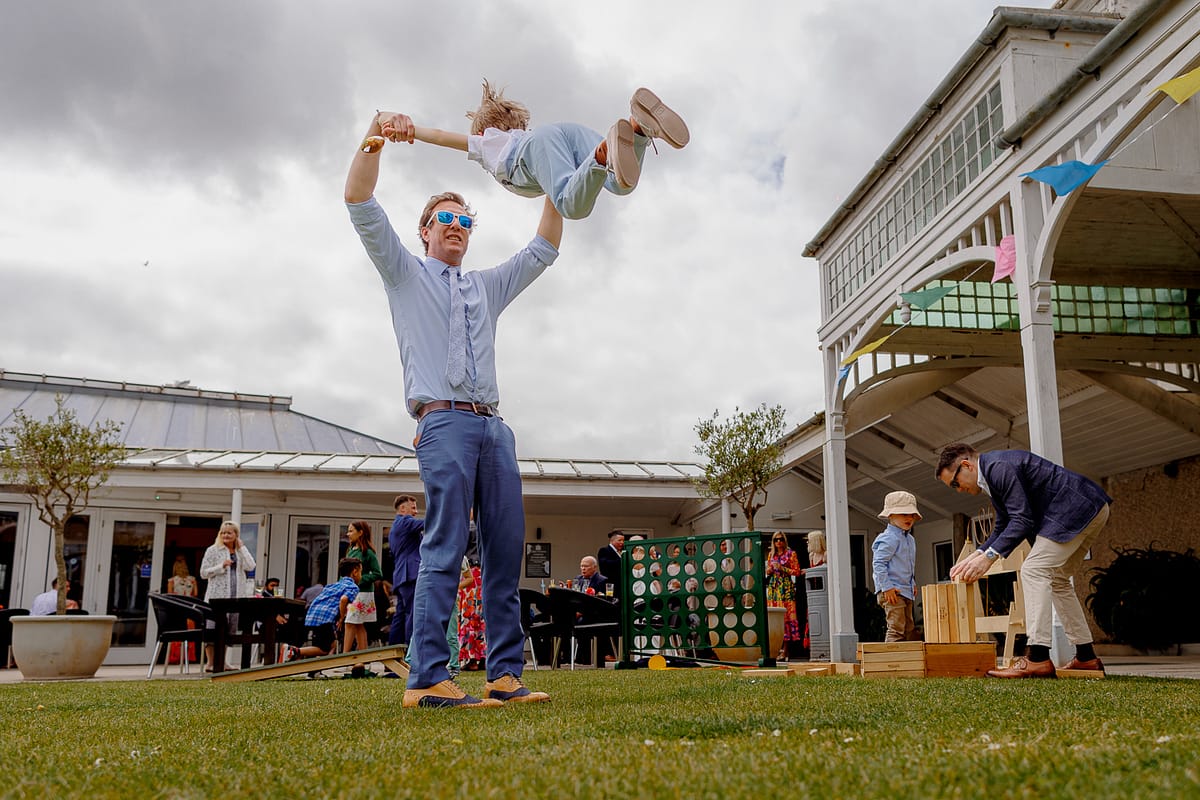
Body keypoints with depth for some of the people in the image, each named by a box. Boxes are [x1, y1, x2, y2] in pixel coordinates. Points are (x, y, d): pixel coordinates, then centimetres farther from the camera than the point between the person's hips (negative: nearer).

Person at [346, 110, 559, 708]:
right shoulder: (405, 274, 17)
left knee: (506, 550, -3)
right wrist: (376, 134, -7)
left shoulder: (487, 287, 30)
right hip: (444, 421, -5)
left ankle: (505, 674, -2)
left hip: (494, 427, 6)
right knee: (445, 547, -16)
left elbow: (543, 251, 29)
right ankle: (427, 678, -19)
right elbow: (360, 203, 5)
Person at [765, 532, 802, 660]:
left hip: (786, 587, -5)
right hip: (773, 587, 5)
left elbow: (796, 571, -2)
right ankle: (778, 647, 7)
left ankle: (785, 650, -9)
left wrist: (782, 568, -12)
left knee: (786, 615, -9)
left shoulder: (791, 553, 2)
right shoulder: (771, 555, 16)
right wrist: (769, 571, 1)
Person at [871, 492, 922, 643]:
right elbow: (878, 563, -20)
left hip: (906, 591, 10)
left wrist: (913, 584, 20)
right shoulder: (889, 538, -14)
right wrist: (886, 587, -22)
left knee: (909, 629, 14)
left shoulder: (910, 539, 16)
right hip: (892, 591, -10)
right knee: (896, 630, -14)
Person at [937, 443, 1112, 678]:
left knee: (1034, 571, -15)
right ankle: (1086, 657, 19)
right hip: (1091, 509, 11)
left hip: (1078, 507, -11)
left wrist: (988, 556, -22)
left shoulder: (999, 467, -17)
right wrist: (976, 556, 6)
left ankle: (1037, 658, -20)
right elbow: (1002, 527, 19)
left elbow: (1022, 520, -22)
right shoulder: (992, 474, 16)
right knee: (1055, 578, 16)